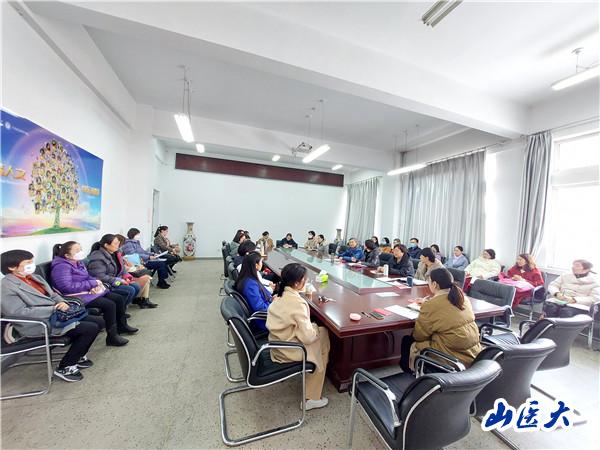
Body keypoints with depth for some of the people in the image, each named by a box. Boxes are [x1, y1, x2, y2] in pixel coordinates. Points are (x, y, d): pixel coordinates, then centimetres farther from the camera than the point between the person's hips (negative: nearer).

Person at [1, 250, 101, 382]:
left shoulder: (34, 277, 11)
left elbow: (52, 294, 16)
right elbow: (19, 312, -21)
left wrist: (61, 302, -6)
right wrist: (53, 309, -21)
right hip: (39, 324, -8)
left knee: (98, 322, 1)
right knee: (91, 329, -19)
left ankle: (78, 356, 21)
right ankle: (64, 368, 1)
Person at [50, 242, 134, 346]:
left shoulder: (78, 262, 11)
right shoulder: (61, 267, -17)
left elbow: (88, 277, 15)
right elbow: (67, 287, -26)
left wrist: (95, 285, -7)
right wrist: (92, 283, -21)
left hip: (87, 291, 9)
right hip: (77, 296, -9)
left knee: (119, 298, 3)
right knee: (109, 305, -25)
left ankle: (122, 325, 20)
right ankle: (112, 337, -13)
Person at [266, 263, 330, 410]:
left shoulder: (281, 295, -5)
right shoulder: (297, 303, -29)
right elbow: (308, 337, -25)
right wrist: (315, 328, -5)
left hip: (278, 342, 7)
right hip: (288, 350, -7)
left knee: (323, 331, 16)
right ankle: (312, 398, 23)